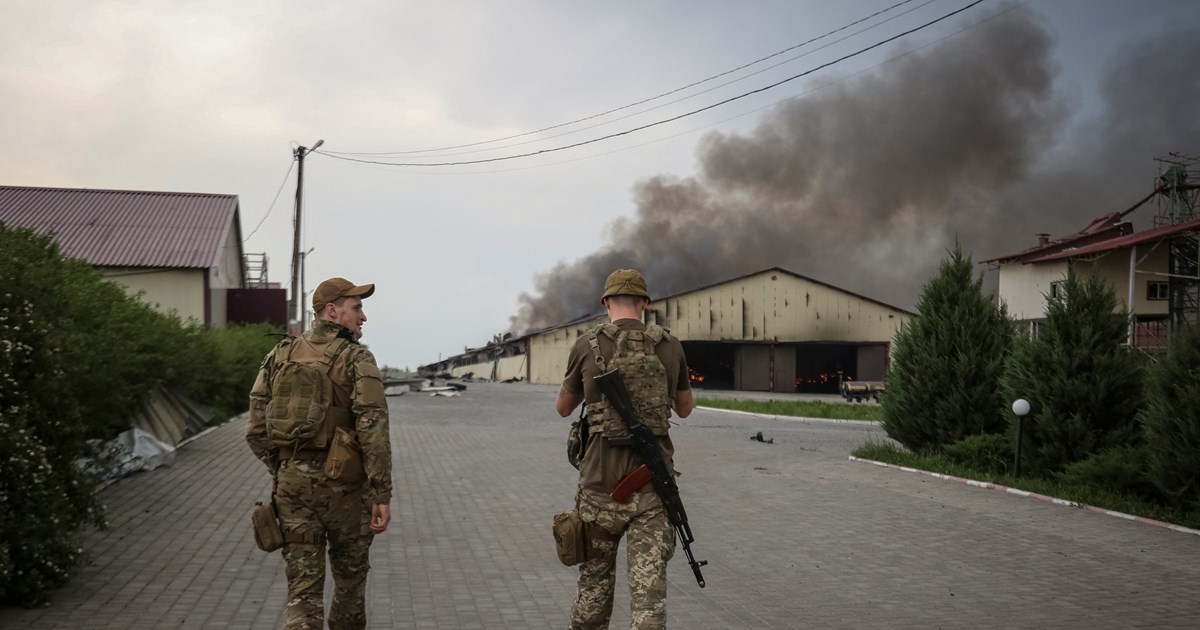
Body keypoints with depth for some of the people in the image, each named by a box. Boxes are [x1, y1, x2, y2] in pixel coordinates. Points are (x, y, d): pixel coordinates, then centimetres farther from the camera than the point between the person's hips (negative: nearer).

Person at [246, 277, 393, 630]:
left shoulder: (280, 356, 6)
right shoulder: (357, 359, -9)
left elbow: (257, 429, 6)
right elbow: (373, 432, -17)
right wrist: (382, 496, -14)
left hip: (292, 482, 4)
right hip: (343, 484, -3)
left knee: (303, 583, 5)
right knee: (350, 572, 19)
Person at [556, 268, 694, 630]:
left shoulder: (587, 347, -4)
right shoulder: (670, 347, 2)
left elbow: (563, 408, 10)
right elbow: (685, 409, 16)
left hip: (602, 484, 0)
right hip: (652, 483, 1)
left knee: (595, 579, 19)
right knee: (649, 586, 2)